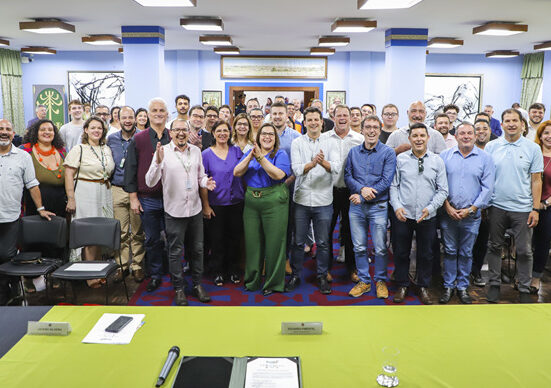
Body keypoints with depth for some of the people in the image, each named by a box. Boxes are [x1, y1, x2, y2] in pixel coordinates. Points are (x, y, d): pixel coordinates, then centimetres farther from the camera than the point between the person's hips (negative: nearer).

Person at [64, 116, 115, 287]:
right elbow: (69, 174, -8)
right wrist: (71, 198, -14)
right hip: (85, 194, -5)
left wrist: (107, 184, 11)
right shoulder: (78, 149, -4)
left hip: (104, 194, 5)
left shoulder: (107, 149, 14)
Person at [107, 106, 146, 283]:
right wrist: (109, 179, 11)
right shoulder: (111, 139, 9)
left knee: (138, 232, 3)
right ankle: (122, 265, 17)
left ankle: (138, 266, 14)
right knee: (121, 232, 5)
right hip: (118, 190, 2)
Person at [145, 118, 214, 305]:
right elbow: (150, 182, -13)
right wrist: (158, 162, -28)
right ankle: (179, 288, 21)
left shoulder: (196, 150, 6)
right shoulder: (163, 152, -8)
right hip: (174, 211, -4)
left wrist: (206, 182, -6)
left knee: (197, 249, 13)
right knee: (176, 252, 6)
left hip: (195, 208, 4)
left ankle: (197, 284, 28)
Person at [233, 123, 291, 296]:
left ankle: (273, 283, 15)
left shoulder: (280, 154, 1)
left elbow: (278, 174, -18)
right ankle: (251, 280, 25)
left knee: (274, 243, 1)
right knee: (252, 242, 10)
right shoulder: (249, 153, 14)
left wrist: (260, 158, -19)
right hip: (251, 202, 4)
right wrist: (250, 157, -13)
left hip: (274, 202, -4)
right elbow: (237, 173, 1)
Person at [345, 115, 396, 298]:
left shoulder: (388, 152, -2)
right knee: (359, 247, 9)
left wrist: (363, 197, -14)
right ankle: (364, 281, 23)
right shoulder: (353, 152, 9)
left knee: (380, 248, 4)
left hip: (378, 206, -3)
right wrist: (362, 189, -16)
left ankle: (380, 281, 23)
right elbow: (347, 176, 4)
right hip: (356, 207, 3)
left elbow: (386, 180, -10)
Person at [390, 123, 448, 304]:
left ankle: (423, 288, 28)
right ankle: (402, 286, 26)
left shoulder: (437, 161, 2)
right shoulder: (401, 159, 2)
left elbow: (442, 190, 2)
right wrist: (397, 206, -8)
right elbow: (393, 185, 4)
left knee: (426, 254, 11)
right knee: (401, 252, 9)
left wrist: (430, 208, -10)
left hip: (427, 217, 0)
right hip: (402, 215, 0)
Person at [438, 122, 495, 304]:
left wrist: (471, 209, -8)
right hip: (448, 214, 0)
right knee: (449, 251, 8)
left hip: (471, 215, 0)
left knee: (466, 253, 9)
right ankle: (448, 286, 19)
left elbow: (488, 188, -1)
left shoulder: (485, 158, 1)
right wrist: (447, 206, -8)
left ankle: (462, 286, 23)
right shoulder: (445, 156, 3)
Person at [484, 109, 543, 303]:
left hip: (522, 208, -1)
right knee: (495, 247, 11)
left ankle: (524, 289, 19)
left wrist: (535, 209, -4)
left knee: (524, 251, 5)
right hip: (496, 206, 1)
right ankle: (494, 283, 24)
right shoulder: (491, 146, 3)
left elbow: (536, 181, 1)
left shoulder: (533, 148, 0)